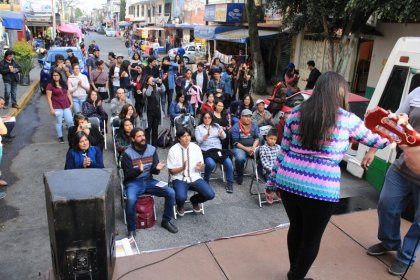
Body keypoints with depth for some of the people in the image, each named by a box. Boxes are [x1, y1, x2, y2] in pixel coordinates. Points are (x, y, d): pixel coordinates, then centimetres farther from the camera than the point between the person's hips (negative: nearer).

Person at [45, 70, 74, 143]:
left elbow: (68, 94, 19)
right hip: (57, 108, -4)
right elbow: (49, 98, -8)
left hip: (66, 107, 4)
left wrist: (71, 103, 9)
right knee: (59, 123, 5)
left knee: (70, 121, 3)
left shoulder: (64, 84, 13)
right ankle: (60, 137, 18)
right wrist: (51, 109, -12)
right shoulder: (50, 86, -5)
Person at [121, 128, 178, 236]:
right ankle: (131, 229, -13)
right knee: (131, 199, -36)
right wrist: (139, 170, -34)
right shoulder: (127, 153, -11)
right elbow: (128, 175, -14)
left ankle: (166, 221, 6)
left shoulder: (152, 149, 0)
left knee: (171, 192, -15)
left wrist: (157, 168, -23)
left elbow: (154, 171, 1)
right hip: (133, 182, -4)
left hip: (149, 180, 4)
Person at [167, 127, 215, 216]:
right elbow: (172, 171, -5)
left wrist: (200, 168, -18)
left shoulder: (196, 148, 0)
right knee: (181, 197, -32)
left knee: (210, 194, -18)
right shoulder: (173, 150, -8)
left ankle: (194, 200, 17)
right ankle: (180, 205, 9)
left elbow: (201, 168, 7)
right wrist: (182, 168, -24)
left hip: (194, 177, 3)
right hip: (179, 179, -3)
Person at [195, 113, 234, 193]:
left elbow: (224, 137, 7)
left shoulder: (216, 126, 18)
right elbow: (199, 140, -5)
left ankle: (229, 184, -5)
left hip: (218, 149, 3)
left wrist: (221, 134, -17)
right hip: (205, 151, -3)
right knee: (211, 164, -33)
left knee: (229, 163, -23)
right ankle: (206, 181, -4)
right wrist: (207, 135, -23)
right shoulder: (199, 128, 10)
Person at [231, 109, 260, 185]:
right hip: (240, 148, -3)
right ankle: (240, 175, -5)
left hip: (253, 147, 4)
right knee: (240, 158, -35)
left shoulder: (254, 125, 10)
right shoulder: (236, 127, -3)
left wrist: (253, 147, -13)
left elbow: (257, 138, 6)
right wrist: (246, 149, -17)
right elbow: (235, 142, -7)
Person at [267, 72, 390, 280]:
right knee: (312, 237, 16)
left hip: (288, 181, 5)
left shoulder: (296, 113, 4)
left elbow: (283, 151, 8)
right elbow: (376, 141, 17)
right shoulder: (347, 120, -2)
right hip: (320, 189, -4)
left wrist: (273, 180, 17)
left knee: (296, 227, 25)